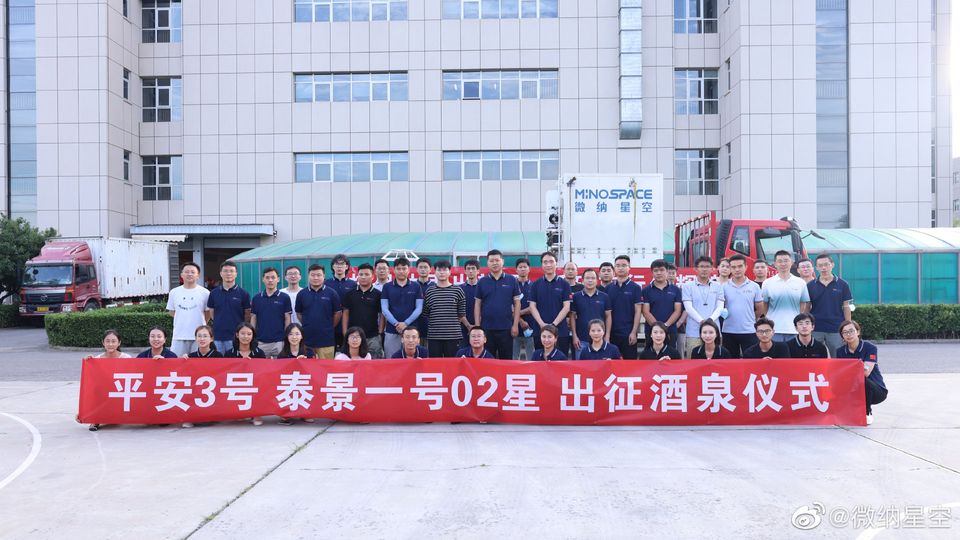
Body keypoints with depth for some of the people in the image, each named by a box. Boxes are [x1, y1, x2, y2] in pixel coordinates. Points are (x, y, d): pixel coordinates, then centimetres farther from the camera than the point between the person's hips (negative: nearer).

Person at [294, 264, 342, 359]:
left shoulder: (332, 293, -1)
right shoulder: (302, 294, 6)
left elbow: (338, 313, 5)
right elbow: (299, 313, 15)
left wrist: (329, 327, 8)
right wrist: (307, 326, 11)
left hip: (326, 339, -2)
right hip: (307, 338, 2)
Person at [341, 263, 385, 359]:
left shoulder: (378, 294, 2)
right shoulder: (350, 293, 7)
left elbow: (382, 315, 3)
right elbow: (345, 314, 8)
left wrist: (380, 334, -4)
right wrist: (345, 334, 2)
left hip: (373, 337, -2)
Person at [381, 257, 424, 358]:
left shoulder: (416, 287, 7)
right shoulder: (387, 287, 8)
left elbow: (419, 308, 2)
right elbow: (384, 309, 2)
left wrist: (406, 323, -10)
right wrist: (396, 324, -11)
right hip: (391, 331, 0)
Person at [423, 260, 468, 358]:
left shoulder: (457, 290, 4)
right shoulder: (429, 291, 7)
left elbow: (462, 315, 8)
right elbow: (425, 315, 9)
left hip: (453, 335, -1)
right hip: (433, 336, 1)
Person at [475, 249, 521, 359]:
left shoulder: (512, 280, 3)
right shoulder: (482, 282, 6)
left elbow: (517, 303, 3)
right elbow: (477, 305, 7)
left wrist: (515, 325, -4)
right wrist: (477, 326, 0)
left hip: (506, 328, -1)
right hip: (486, 328, 1)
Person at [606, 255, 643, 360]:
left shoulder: (635, 287, 0)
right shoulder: (608, 288, 7)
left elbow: (638, 311, -3)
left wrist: (634, 332, -10)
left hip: (628, 333, -3)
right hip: (612, 332, 3)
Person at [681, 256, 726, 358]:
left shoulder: (717, 286, 13)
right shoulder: (688, 286, 6)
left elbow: (720, 307, 6)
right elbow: (688, 307, -3)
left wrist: (710, 319, -12)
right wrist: (701, 321, -16)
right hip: (694, 332, -2)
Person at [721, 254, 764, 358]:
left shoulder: (754, 287, 3)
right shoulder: (724, 287, 2)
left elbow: (760, 309, 7)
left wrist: (748, 318, 10)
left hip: (749, 331, 0)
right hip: (729, 331, 1)